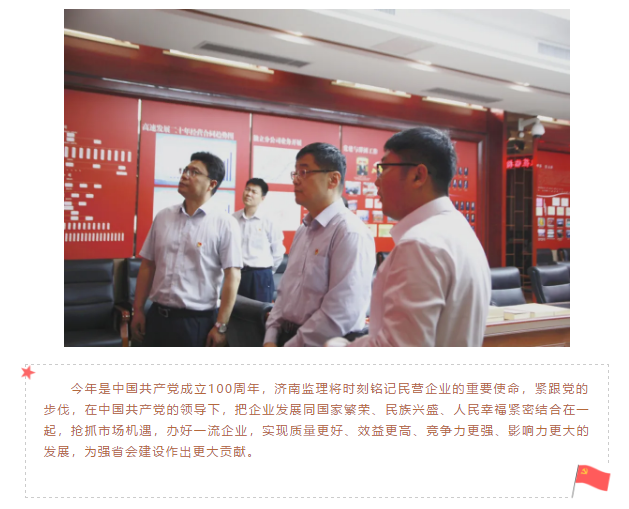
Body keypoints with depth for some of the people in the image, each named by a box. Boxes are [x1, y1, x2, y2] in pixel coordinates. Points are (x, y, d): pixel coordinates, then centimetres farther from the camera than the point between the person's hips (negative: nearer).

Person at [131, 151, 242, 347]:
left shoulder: (225, 224, -9)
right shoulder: (163, 217, 6)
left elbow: (232, 276, -11)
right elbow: (147, 266, 11)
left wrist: (221, 326, -13)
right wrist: (138, 310, 9)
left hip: (197, 321, -4)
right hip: (156, 316, 5)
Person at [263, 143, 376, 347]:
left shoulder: (350, 233, -17)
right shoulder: (303, 230, 10)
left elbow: (341, 314, -23)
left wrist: (286, 354, -17)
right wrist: (271, 340, 1)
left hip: (323, 348, -7)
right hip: (288, 339, 7)